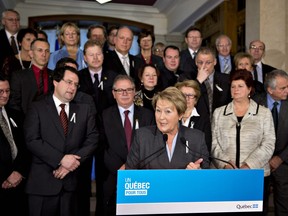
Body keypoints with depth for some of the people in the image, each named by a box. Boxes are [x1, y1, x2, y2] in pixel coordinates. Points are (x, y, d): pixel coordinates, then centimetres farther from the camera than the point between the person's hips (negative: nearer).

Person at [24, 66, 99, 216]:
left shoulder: (85, 110, 10)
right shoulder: (37, 108, 2)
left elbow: (92, 139, 2)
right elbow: (32, 140, -9)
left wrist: (74, 161, -11)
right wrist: (61, 159, -16)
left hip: (72, 181, 2)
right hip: (43, 182, -2)